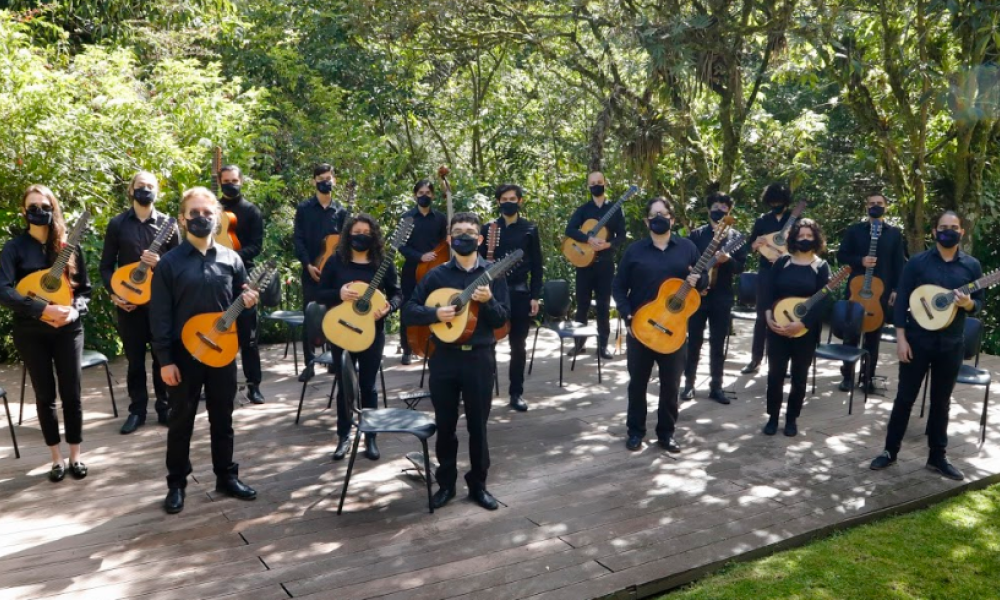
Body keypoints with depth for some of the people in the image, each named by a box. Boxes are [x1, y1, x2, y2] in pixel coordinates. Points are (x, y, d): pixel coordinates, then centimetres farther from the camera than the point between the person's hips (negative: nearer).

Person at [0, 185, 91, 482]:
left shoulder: (70, 245, 2)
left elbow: (85, 288, 6)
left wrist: (74, 310, -14)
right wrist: (43, 310, -26)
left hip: (68, 330, 1)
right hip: (31, 333, -1)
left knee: (71, 393, 4)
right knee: (45, 394, 8)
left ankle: (75, 456, 17)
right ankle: (57, 458, 19)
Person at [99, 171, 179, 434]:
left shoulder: (167, 224, 3)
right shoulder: (117, 224, 3)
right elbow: (106, 266, 5)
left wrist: (160, 262, -16)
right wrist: (114, 293, -8)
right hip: (128, 302, 0)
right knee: (135, 358, 8)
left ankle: (165, 407, 17)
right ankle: (137, 410, 18)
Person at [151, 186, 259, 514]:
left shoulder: (231, 259, 4)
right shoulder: (169, 263, -5)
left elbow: (240, 304, 13)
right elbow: (159, 315, -7)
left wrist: (248, 303, -12)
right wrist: (164, 360, -11)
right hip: (184, 354, -2)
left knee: (222, 418, 13)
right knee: (181, 421, 9)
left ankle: (226, 477, 27)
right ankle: (176, 484, 21)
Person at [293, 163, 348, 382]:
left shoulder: (341, 211, 9)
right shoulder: (304, 208, 4)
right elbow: (298, 239, -1)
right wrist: (308, 265, -12)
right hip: (311, 271, -1)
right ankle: (309, 364, 5)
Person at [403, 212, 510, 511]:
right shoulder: (437, 274, 2)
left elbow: (501, 320, -3)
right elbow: (409, 310, 0)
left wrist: (488, 301, -23)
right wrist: (435, 313, -18)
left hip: (479, 357, -1)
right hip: (444, 357, 1)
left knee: (478, 424, 7)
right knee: (445, 424, 9)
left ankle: (478, 484, 21)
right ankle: (446, 483, 24)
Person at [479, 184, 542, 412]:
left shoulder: (530, 229, 4)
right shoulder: (488, 228, 6)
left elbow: (536, 265, 3)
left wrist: (535, 296, -3)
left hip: (520, 293, 0)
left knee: (518, 346, 6)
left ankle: (517, 393, 15)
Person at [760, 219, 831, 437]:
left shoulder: (821, 267, 0)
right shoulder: (782, 262, 4)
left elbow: (822, 301, -9)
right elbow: (767, 289, -1)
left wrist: (802, 323, -20)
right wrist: (768, 315, -17)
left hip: (805, 331, -1)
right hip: (777, 327, 1)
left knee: (799, 376, 8)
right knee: (775, 373, 3)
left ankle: (792, 418, 21)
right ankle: (773, 417, 17)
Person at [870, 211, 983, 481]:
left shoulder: (972, 265, 3)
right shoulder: (917, 262, -4)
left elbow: (980, 302, 7)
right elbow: (902, 301, -4)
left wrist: (968, 304, -18)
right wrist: (901, 338, -10)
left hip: (952, 344, 2)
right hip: (918, 341, -2)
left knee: (941, 401, 12)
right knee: (905, 397, 5)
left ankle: (937, 456, 22)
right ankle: (890, 451, 16)